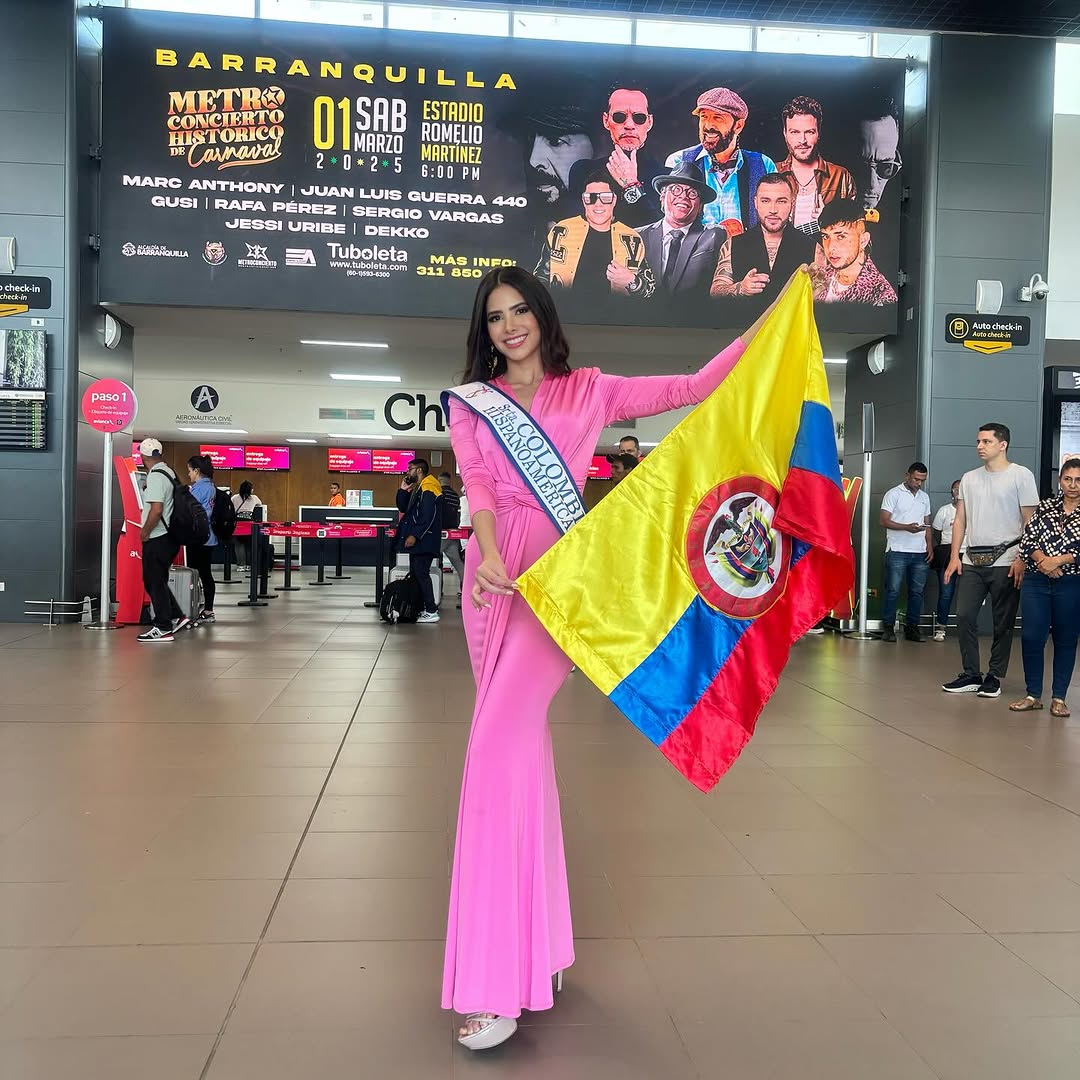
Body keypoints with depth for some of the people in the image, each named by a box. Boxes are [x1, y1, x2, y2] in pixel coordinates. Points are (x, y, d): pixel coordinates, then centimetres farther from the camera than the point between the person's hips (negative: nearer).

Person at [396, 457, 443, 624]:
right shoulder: (416, 488, 19)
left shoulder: (428, 488, -12)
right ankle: (420, 609, 15)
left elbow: (428, 516, -21)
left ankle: (431, 612, -9)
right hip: (417, 540, 10)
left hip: (425, 540, -10)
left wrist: (415, 535, -23)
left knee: (421, 573, -11)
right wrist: (403, 490, 9)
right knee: (415, 573, 11)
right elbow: (403, 508, 21)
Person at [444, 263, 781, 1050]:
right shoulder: (471, 402, 14)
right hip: (492, 575, 4)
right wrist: (489, 555, -23)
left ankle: (497, 981, -15)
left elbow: (691, 389, 9)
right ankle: (530, 943, 23)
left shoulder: (588, 391, 10)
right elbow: (476, 484, -4)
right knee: (522, 747, 8)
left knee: (501, 748, -18)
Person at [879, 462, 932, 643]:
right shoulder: (893, 494, 0)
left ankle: (912, 627, 12)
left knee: (917, 591, 5)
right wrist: (907, 527, -21)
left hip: (920, 553, 5)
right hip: (898, 551, -5)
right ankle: (888, 627, 1)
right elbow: (884, 521, -8)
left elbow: (927, 525, 21)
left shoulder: (924, 497, 17)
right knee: (893, 590, -4)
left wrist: (930, 546, 9)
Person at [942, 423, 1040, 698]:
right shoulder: (969, 478, 13)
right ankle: (971, 675, 11)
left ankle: (994, 677, 12)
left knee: (1003, 623, 3)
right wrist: (954, 557, 7)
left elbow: (1030, 521, -4)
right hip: (972, 561, 5)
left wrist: (1022, 559, -12)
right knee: (964, 616, 1)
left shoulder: (1021, 476, -1)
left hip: (1005, 561, -4)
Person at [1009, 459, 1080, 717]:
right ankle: (1033, 695, 12)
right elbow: (1028, 539, 2)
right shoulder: (1045, 506, 8)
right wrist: (1043, 561, -13)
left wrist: (1058, 560, -15)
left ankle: (1058, 698, 16)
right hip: (1036, 582, 2)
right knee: (1031, 637, -1)